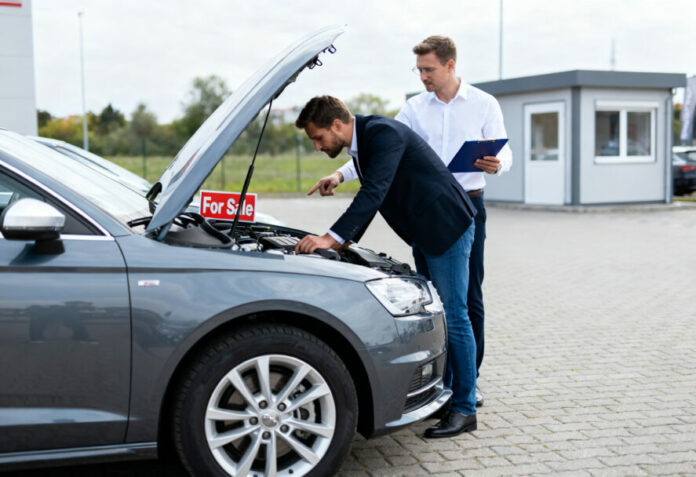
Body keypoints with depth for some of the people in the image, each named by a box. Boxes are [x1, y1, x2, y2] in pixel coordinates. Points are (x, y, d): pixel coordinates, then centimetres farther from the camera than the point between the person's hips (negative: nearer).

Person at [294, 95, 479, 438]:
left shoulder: (384, 134, -23)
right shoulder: (359, 143, 8)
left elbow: (374, 193, -33)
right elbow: (370, 195, 19)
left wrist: (330, 238, -37)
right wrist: (345, 241, 16)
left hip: (447, 227, -10)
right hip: (424, 234, 10)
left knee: (453, 316, -6)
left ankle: (464, 409, 2)